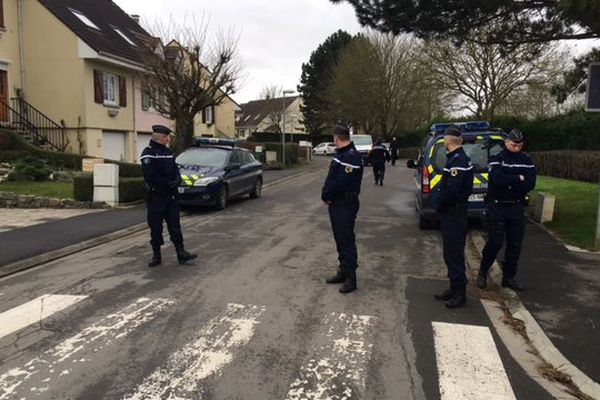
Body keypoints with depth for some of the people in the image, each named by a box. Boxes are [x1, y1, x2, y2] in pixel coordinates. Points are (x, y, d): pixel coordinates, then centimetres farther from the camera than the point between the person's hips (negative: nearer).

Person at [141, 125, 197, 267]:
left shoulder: (169, 152, 14)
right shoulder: (148, 153, -9)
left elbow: (175, 169, 12)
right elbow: (150, 175, -18)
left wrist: (177, 180, -9)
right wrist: (168, 183, -17)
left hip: (171, 195, 6)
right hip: (156, 196, -6)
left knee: (175, 225, 6)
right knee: (155, 227, 4)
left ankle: (181, 253, 8)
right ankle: (156, 255, 15)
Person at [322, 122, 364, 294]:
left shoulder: (352, 156, -18)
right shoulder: (341, 154, 14)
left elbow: (341, 182, -25)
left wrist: (326, 195, -13)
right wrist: (326, 195, 1)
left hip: (346, 205, -10)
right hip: (336, 203, 10)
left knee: (347, 241, -4)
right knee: (339, 239, 16)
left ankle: (350, 278, 4)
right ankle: (343, 272, 28)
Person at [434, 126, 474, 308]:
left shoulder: (458, 161, -20)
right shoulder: (456, 158, 12)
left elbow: (451, 190, -27)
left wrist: (439, 207, -12)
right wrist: (441, 207, 10)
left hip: (454, 214, -10)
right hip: (451, 213, 10)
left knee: (454, 254, -2)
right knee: (450, 253, 17)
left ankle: (460, 293, 8)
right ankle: (454, 288, 28)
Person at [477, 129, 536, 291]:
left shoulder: (526, 161, 7)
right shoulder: (496, 159, -4)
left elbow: (530, 184, -6)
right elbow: (498, 179, -22)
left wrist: (508, 183, -13)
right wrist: (518, 179, -12)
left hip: (517, 207, 4)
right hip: (498, 207, -4)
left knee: (515, 244, 7)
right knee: (494, 242, -1)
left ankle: (509, 277, 20)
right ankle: (483, 272, 18)